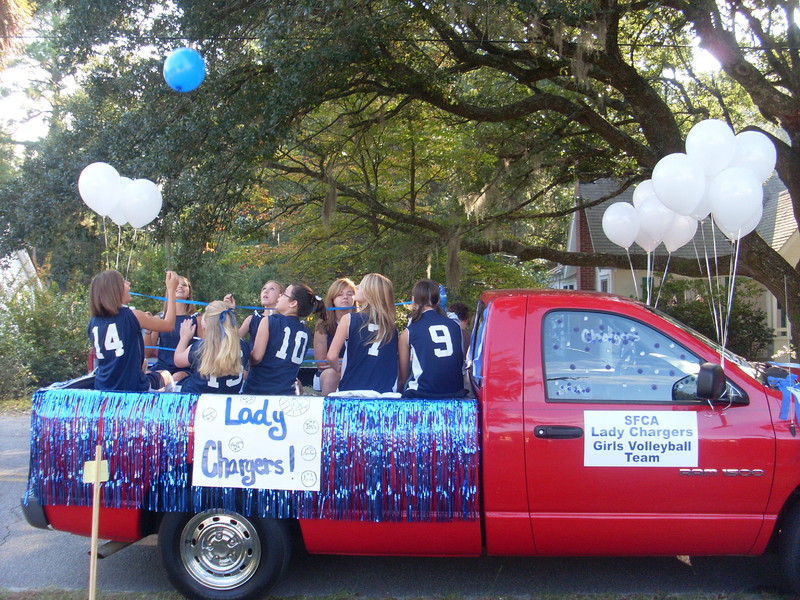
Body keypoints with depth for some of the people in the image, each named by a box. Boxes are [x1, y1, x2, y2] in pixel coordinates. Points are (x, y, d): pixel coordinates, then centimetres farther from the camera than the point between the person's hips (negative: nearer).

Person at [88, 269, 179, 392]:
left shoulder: (93, 323, 0)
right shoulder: (132, 316, -15)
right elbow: (169, 325, -2)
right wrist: (171, 290, 5)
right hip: (133, 387, -5)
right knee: (166, 375, 27)